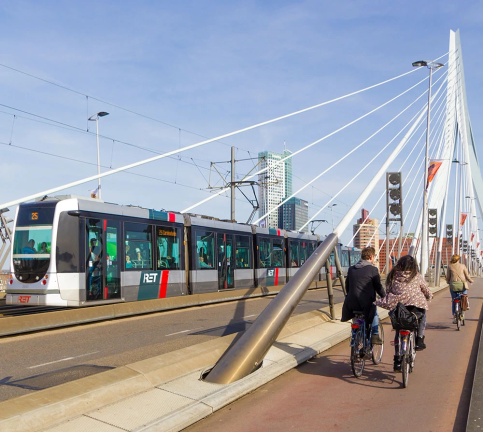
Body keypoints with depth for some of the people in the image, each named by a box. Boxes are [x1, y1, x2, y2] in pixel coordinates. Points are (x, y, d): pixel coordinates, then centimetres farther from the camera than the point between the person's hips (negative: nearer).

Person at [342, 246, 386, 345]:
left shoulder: (351, 269, 11)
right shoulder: (373, 269, -6)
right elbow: (378, 287, -2)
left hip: (351, 304, 4)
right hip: (366, 303, -4)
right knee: (374, 311, 28)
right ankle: (374, 335, 20)